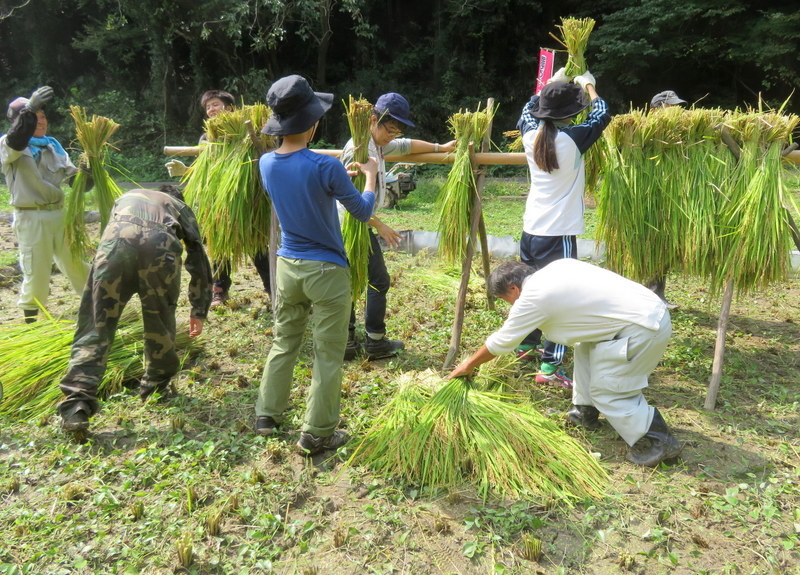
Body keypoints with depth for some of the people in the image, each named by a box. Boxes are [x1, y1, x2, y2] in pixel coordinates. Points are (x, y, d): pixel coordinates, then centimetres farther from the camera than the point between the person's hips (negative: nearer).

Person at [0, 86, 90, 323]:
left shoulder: (52, 144, 10)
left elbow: (72, 176, 8)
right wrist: (29, 110, -42)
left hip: (60, 214, 5)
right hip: (31, 218, -5)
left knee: (76, 263, 17)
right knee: (36, 273, 1)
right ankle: (30, 322, 18)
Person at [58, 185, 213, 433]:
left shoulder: (128, 196, 44)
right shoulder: (181, 207, 37)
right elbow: (198, 260, 32)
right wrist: (198, 311, 36)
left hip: (116, 239, 1)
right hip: (160, 245, -1)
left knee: (95, 327, 2)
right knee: (160, 322, 20)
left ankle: (76, 406, -6)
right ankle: (155, 385, 34)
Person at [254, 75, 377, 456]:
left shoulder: (266, 164, -1)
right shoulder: (325, 167, -20)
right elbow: (363, 212, -6)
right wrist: (370, 175, 10)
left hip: (287, 266, 6)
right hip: (326, 271, -6)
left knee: (284, 342, 21)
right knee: (328, 354, 6)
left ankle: (267, 415, 31)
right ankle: (317, 434, 15)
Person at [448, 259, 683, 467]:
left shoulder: (532, 298, -10)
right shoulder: (557, 266, 11)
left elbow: (500, 341, 0)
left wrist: (469, 365, 14)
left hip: (643, 329, -10)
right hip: (651, 308, 10)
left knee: (605, 391, 0)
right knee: (585, 347, 23)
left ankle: (658, 442, 7)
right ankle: (584, 412, 33)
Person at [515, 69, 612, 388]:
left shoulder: (531, 134, 3)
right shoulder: (572, 139, -11)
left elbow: (528, 110, 27)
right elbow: (602, 115, 8)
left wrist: (553, 83, 35)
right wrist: (588, 85, 23)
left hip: (530, 230, 7)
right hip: (559, 233, -6)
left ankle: (526, 345, 35)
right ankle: (550, 367, -4)